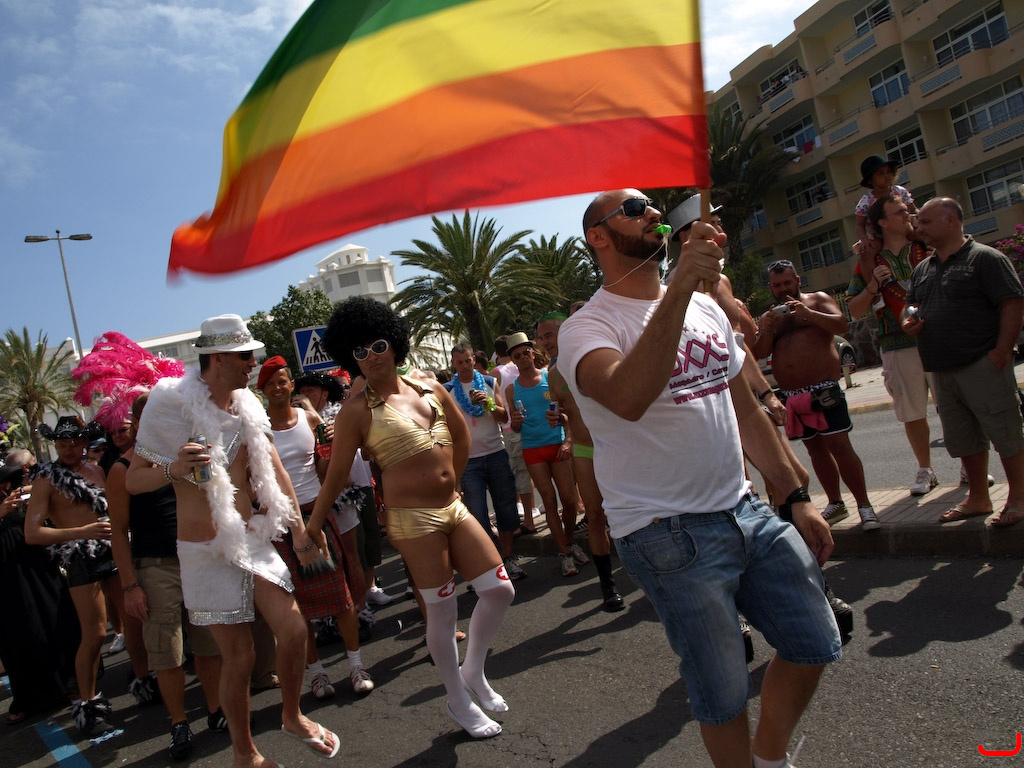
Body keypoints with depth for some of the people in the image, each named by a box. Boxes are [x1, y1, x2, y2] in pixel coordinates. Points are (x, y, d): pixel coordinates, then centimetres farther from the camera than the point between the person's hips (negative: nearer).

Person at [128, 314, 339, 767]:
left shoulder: (246, 404, 4)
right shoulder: (173, 406, -13)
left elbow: (272, 468, 11)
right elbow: (133, 480, -9)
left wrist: (298, 530, 9)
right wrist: (172, 469, -31)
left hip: (254, 540, 5)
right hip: (207, 551, -5)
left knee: (294, 630, 1)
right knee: (238, 656, 2)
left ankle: (292, 717, 28)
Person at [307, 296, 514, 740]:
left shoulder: (431, 390, 7)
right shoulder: (357, 411, -8)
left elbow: (461, 436, 21)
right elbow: (336, 474, -7)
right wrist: (313, 526, -6)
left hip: (453, 508, 6)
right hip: (413, 520, -6)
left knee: (499, 590, 6)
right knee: (442, 612, 3)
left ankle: (473, 671, 29)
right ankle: (458, 701, 25)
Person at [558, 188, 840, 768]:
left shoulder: (706, 307, 12)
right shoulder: (588, 327, -12)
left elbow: (746, 408, 17)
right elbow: (628, 398, -35)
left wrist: (797, 496, 14)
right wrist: (680, 286, -38)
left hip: (747, 510, 7)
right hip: (669, 535, -7)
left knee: (815, 645, 14)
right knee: (724, 692, 3)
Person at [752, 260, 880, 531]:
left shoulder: (817, 300, 8)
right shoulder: (768, 317, 17)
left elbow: (841, 325, -8)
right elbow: (759, 354, 6)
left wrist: (808, 314, -21)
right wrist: (767, 329, -12)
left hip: (824, 390, -4)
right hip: (791, 396, 5)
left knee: (839, 445, -10)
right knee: (815, 448, 11)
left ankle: (864, 505, -4)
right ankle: (835, 503, 21)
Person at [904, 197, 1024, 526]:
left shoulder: (984, 258, -6)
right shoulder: (922, 269, 16)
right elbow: (911, 305, 28)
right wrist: (909, 320, 4)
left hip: (983, 366, -7)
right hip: (942, 372, 8)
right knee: (964, 438, 14)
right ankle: (978, 498, 26)